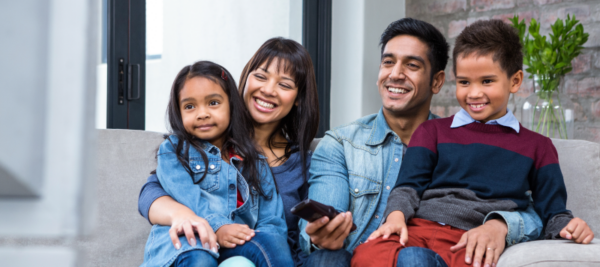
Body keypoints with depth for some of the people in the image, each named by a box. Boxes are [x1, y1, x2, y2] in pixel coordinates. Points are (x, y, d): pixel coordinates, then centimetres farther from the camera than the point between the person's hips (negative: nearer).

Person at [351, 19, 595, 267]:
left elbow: (551, 213, 18)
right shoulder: (432, 132, 23)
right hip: (420, 226, 3)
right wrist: (396, 215, -9)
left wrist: (567, 226, -6)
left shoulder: (536, 146, 21)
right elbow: (408, 186, 12)